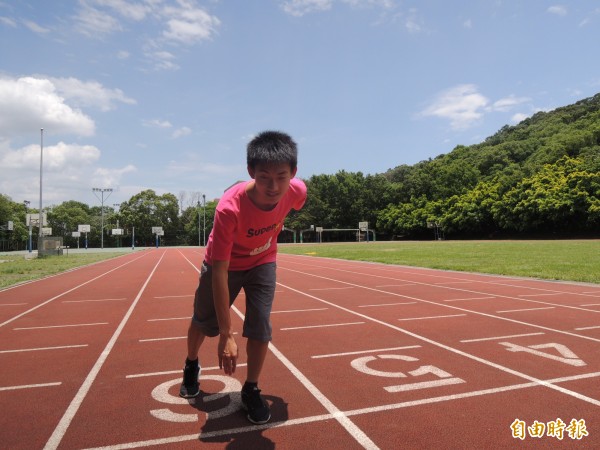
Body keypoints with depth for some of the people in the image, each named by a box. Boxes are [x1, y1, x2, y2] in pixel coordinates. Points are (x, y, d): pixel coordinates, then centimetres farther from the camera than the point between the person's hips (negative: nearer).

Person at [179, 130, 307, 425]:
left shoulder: (297, 191, -29)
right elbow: (219, 272, -38)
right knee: (204, 323, 15)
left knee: (261, 327, -6)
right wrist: (226, 335, -37)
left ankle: (251, 391, 20)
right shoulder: (229, 208, -42)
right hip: (224, 264, -2)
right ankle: (191, 367, 49)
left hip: (262, 262, 2)